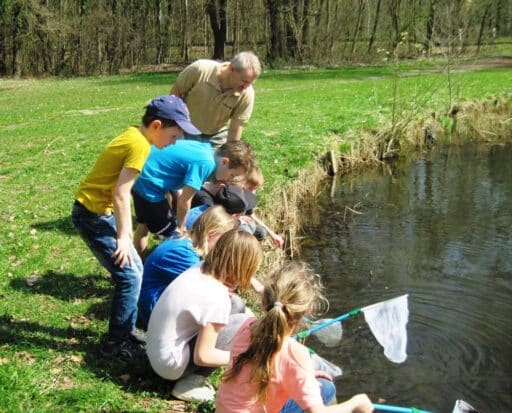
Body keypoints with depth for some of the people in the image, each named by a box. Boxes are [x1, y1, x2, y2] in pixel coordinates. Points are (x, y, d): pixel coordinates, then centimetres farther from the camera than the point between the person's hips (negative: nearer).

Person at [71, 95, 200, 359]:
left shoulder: (133, 136, 9)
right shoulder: (140, 145, -19)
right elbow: (120, 194, -23)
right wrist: (123, 237, -19)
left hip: (99, 210, 10)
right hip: (93, 215, -9)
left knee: (134, 269, 15)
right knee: (129, 277, -6)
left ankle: (127, 328, 26)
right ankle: (115, 343, 5)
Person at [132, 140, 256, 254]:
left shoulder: (206, 148, 1)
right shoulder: (205, 164, -24)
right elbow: (184, 201, -19)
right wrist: (181, 227, -2)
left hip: (140, 175, 9)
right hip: (148, 183, -9)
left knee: (145, 223, 27)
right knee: (171, 232, 3)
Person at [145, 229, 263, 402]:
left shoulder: (201, 268, -5)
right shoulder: (217, 297, -25)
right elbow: (202, 356, -22)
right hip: (171, 364, -8)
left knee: (235, 305, 8)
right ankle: (188, 384, -5)